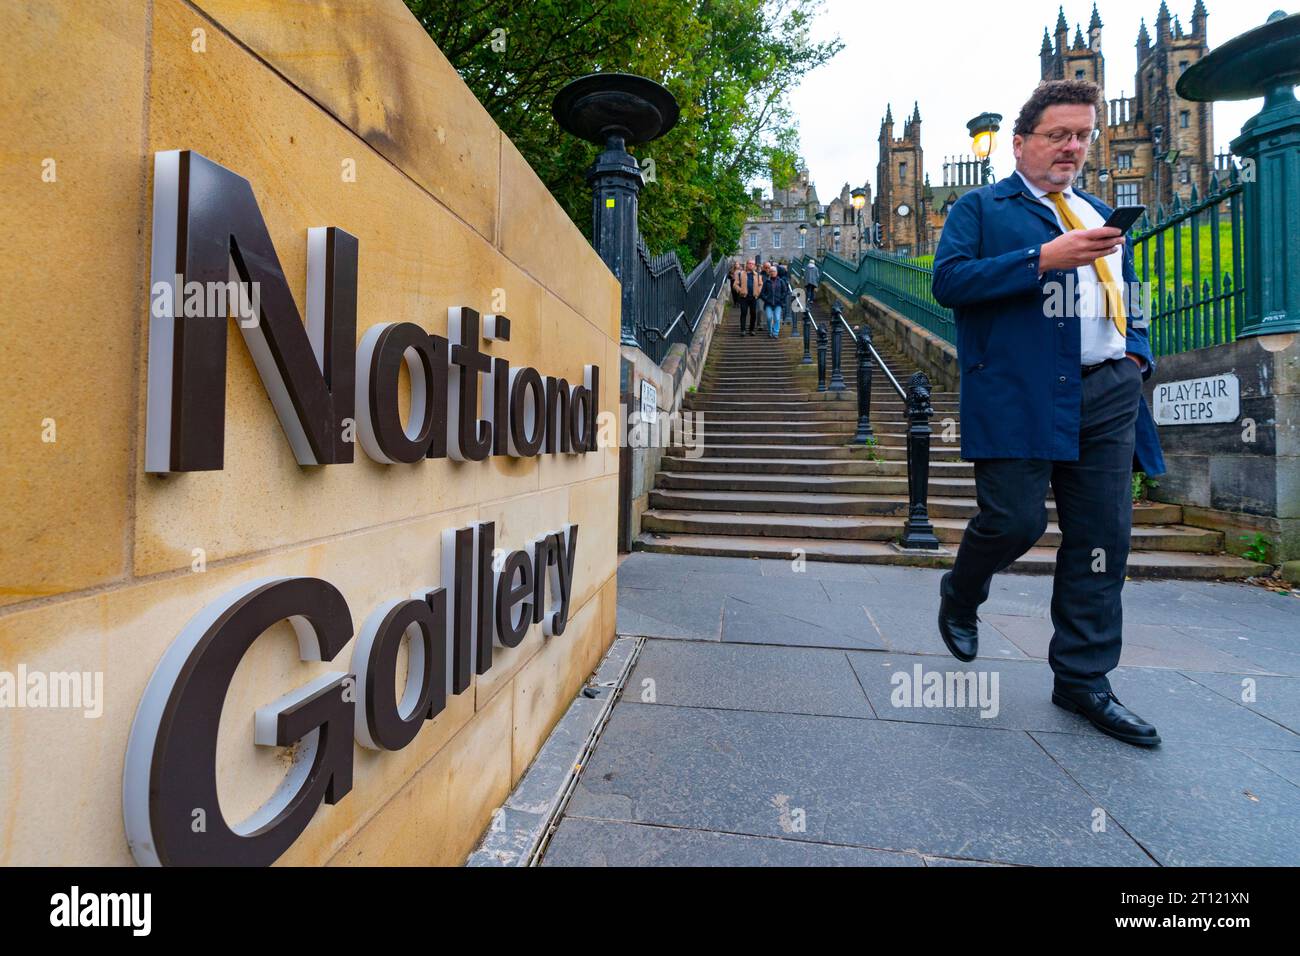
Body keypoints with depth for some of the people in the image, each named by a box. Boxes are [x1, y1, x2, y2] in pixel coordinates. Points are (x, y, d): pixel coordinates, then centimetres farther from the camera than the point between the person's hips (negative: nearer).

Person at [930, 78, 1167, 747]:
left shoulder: (1100, 216, 28)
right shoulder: (979, 208, 9)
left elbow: (1126, 296, 29)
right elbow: (949, 279, -8)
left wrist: (1136, 354, 10)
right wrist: (1043, 259, -15)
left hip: (1107, 396, 6)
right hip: (1018, 395, -6)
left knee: (1102, 539, 3)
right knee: (1015, 520, -11)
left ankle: (1083, 679, 16)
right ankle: (959, 598, 23)